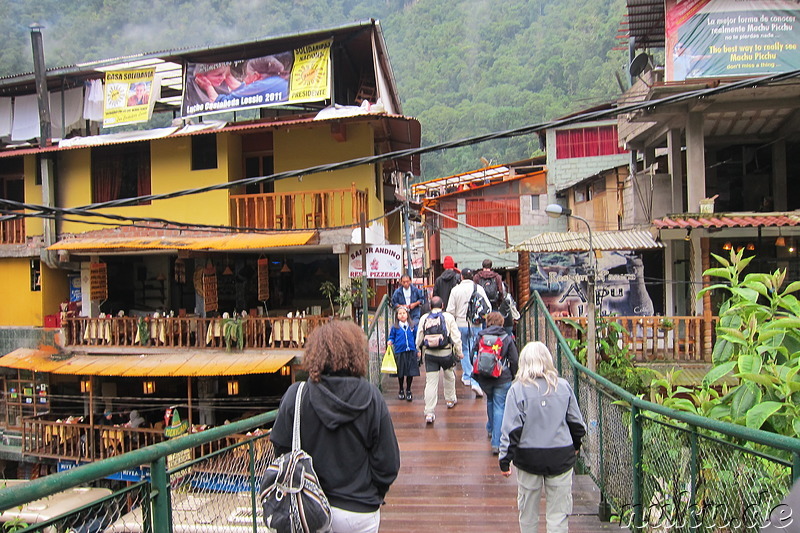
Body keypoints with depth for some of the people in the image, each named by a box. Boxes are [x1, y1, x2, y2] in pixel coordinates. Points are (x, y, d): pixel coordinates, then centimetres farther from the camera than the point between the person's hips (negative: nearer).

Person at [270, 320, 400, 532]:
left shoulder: (295, 396, -13)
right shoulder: (371, 398, -14)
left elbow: (281, 449, -4)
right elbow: (388, 462, -9)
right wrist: (374, 495, 10)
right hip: (359, 513, -1)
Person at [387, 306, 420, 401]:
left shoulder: (412, 326, 4)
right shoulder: (395, 327, 0)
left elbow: (416, 339, 12)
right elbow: (391, 337, 8)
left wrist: (418, 350, 12)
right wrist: (390, 342, -14)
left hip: (411, 351, 1)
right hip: (399, 352, -1)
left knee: (411, 372, 2)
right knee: (400, 373, 8)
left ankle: (408, 390, 19)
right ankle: (401, 390, 26)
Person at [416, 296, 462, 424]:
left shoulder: (424, 318, 4)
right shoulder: (448, 317, 0)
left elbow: (419, 337, 7)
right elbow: (456, 336, -1)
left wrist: (420, 350, 23)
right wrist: (459, 352, 10)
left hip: (429, 353, 1)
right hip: (446, 352, 0)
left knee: (431, 382, -1)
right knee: (449, 376, 26)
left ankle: (429, 413, -6)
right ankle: (450, 400, 44)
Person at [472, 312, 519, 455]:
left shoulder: (480, 337, 0)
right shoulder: (507, 338, -5)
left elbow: (473, 357, 6)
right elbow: (515, 360, -4)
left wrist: (477, 375, 19)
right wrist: (512, 375, 11)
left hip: (484, 378, 3)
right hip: (502, 379, -3)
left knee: (490, 401, 27)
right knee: (499, 407, 1)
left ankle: (491, 429, 44)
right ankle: (496, 442, -4)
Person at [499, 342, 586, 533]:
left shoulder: (518, 389, -8)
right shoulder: (563, 386, -1)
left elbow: (511, 429, -11)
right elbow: (577, 423, 8)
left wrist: (505, 459, -4)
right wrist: (576, 445, 26)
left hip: (528, 458, -1)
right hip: (561, 457, 1)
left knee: (528, 512, 15)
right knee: (559, 513, 7)